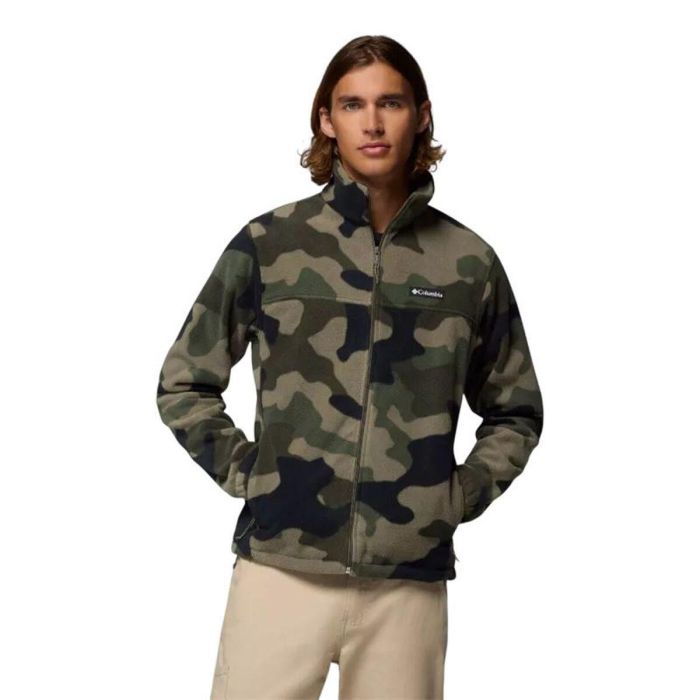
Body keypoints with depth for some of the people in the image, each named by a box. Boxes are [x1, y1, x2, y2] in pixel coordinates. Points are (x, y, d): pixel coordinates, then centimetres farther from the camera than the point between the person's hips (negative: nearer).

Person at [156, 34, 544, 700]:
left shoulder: (469, 261, 6)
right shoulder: (267, 244, 2)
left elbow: (514, 413, 17)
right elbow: (183, 384, 11)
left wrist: (462, 494, 4)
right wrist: (246, 471, 0)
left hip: (410, 577, 1)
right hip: (281, 563, -1)